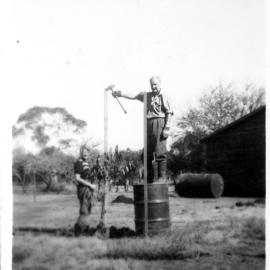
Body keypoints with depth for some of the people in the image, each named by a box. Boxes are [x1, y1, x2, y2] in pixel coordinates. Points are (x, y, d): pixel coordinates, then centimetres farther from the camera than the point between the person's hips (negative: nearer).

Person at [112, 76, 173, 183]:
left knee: (160, 152, -11)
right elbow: (133, 96, 20)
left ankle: (162, 176, -8)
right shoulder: (147, 95, 18)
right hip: (149, 125, 6)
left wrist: (166, 128, -13)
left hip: (159, 123, -6)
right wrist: (120, 93, 10)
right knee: (149, 152, 5)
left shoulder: (162, 97, 1)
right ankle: (151, 178, 11)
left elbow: (169, 113, -4)